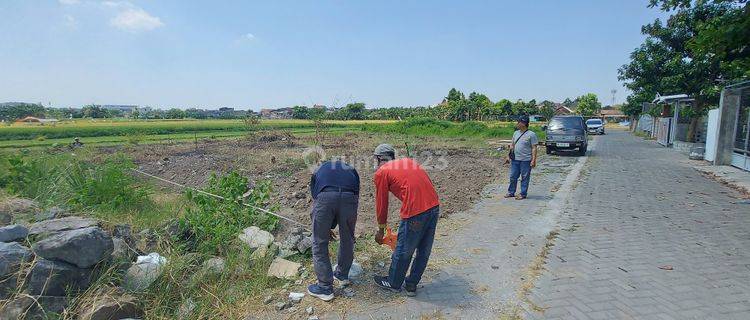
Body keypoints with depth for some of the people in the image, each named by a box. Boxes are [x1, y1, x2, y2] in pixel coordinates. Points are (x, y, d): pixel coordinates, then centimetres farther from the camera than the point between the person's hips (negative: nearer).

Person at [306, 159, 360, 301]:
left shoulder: (319, 170, 39)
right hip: (349, 197, 2)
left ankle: (325, 288, 23)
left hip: (324, 196, -1)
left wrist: (328, 228, 46)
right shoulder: (351, 170, 38)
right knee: (347, 239, 25)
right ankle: (343, 275, 44)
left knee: (319, 243, 15)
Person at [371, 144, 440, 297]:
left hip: (415, 211, -7)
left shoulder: (381, 173, 4)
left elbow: (381, 204, 8)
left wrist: (381, 230, 22)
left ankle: (393, 283, 34)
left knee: (403, 251, 14)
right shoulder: (408, 161, 21)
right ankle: (411, 285, 34)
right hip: (434, 206, 7)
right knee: (424, 251, 19)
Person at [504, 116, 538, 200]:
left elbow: (534, 148, -9)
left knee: (525, 178, 3)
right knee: (513, 177, 11)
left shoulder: (531, 134, -8)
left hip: (526, 160, -6)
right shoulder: (516, 133, 11)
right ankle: (511, 192, 22)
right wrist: (508, 156, 14)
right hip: (515, 159, 6)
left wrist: (533, 160, -15)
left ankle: (523, 194, 13)